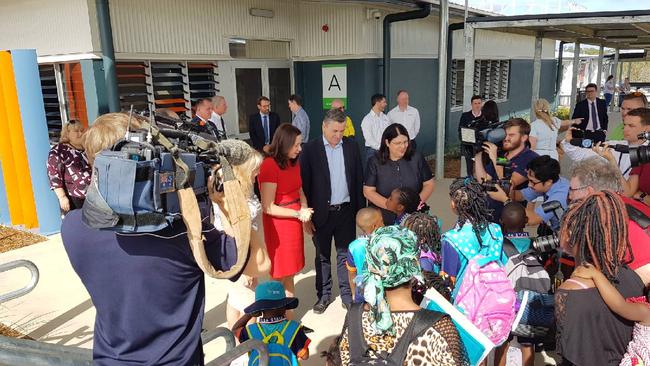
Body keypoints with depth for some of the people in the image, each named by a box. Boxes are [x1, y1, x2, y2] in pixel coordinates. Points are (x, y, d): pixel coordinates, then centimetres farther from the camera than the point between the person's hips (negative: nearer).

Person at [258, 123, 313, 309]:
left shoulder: (294, 163, 5)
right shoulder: (269, 166, -19)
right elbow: (268, 207, -21)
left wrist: (304, 210, -7)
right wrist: (298, 214, -17)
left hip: (294, 223, 7)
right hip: (278, 225, -7)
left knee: (289, 273, 17)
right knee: (279, 276, 7)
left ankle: (289, 314, 31)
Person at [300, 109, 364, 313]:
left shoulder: (351, 147, 2)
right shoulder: (311, 149, -7)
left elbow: (358, 180, 6)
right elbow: (305, 184, -6)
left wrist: (360, 210, 4)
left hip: (346, 211, 2)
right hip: (322, 212, -2)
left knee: (345, 254, 11)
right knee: (322, 256, 13)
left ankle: (347, 294, 26)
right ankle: (324, 295, 28)